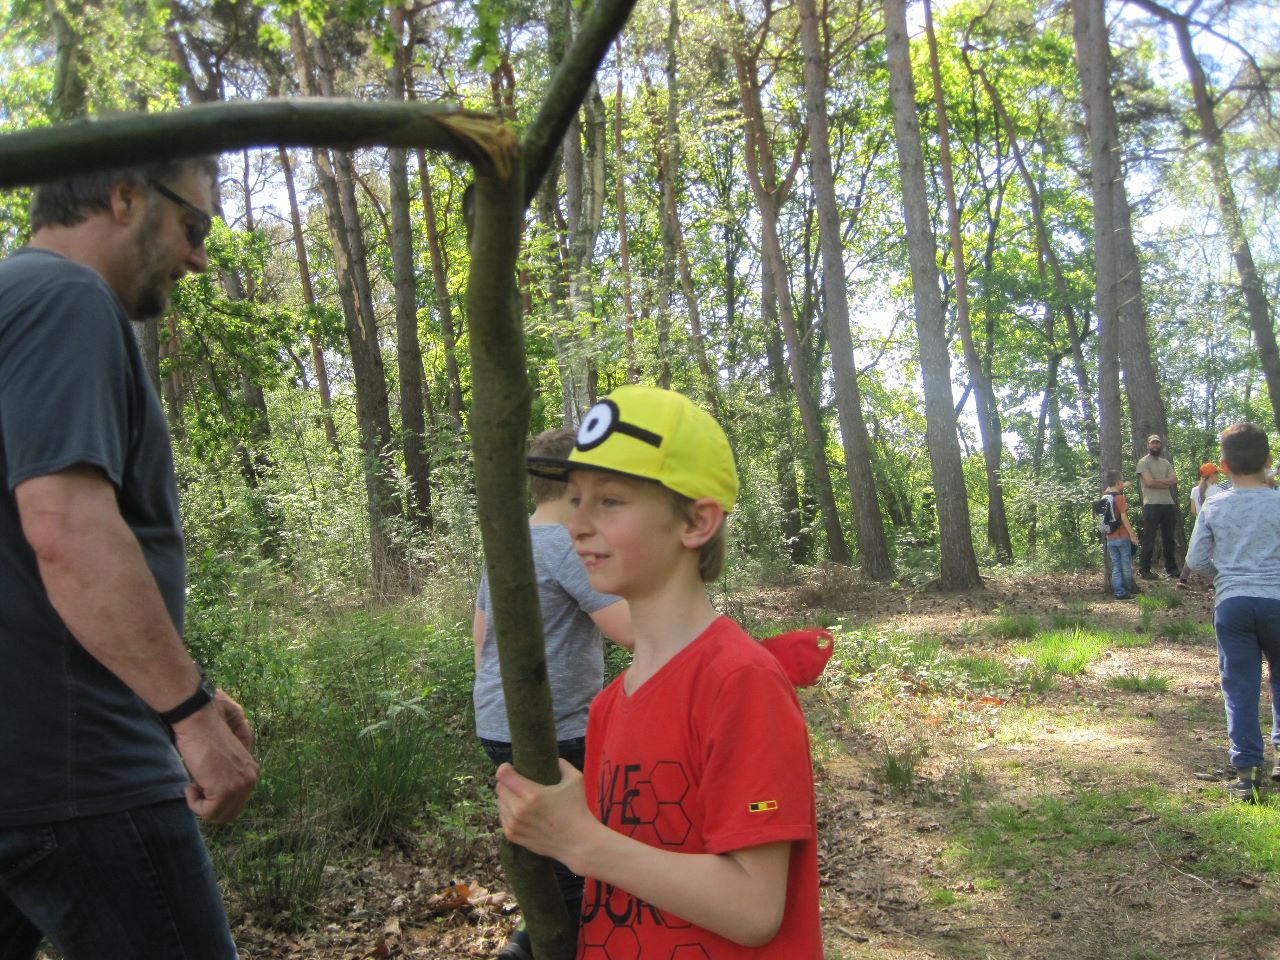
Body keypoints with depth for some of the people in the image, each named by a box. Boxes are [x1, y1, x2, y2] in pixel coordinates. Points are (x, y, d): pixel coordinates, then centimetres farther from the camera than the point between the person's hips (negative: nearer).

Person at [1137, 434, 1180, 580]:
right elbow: (1149, 482, -15)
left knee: (1168, 538, 11)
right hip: (1151, 505, -6)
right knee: (1149, 539, -5)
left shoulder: (1166, 463, 18)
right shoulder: (1143, 462, -2)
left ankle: (1171, 568, 18)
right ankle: (1144, 570, -2)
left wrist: (1157, 482, -10)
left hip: (1168, 504, 6)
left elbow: (1174, 481, 3)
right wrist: (1166, 481, -2)